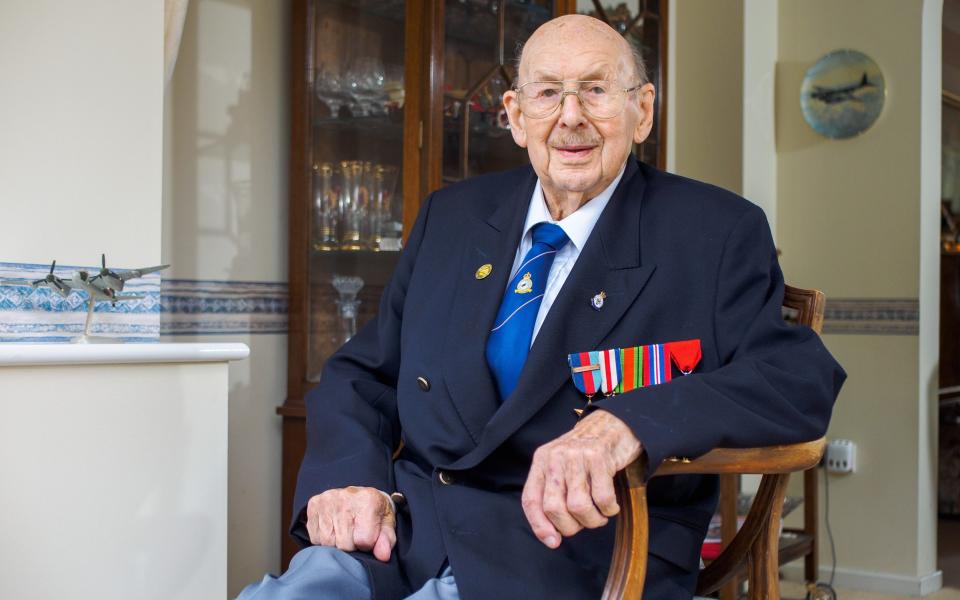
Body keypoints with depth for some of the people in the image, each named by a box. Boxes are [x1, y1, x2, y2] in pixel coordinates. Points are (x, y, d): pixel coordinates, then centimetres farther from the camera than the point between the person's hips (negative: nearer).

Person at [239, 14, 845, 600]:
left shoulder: (717, 233, 2)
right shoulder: (451, 216, 15)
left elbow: (804, 379, -11)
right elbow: (363, 374, 16)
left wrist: (628, 423, -29)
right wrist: (349, 477, -8)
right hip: (405, 530, 4)